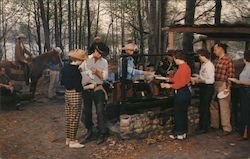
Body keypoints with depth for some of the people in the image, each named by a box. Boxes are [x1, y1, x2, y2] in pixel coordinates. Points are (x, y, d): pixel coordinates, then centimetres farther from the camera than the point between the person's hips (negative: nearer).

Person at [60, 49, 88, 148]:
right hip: (75, 95, -9)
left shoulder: (65, 67, 5)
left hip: (67, 93, 9)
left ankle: (68, 139, 28)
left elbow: (62, 81, 14)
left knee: (68, 117, 16)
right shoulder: (76, 71, -21)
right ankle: (72, 142, 9)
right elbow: (78, 87, -20)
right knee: (74, 118, 1)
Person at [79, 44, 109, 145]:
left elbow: (105, 77, -1)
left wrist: (97, 72, -18)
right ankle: (89, 131, 27)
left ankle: (102, 134, 3)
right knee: (87, 111, 10)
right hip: (86, 89, 2)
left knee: (100, 111, -5)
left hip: (98, 89, -1)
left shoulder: (104, 62, 3)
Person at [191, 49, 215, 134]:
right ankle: (202, 125, 31)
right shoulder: (203, 64, 10)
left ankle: (204, 128, 11)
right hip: (203, 87, 10)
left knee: (205, 108, -1)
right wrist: (194, 79, 8)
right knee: (202, 107, 18)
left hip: (208, 88, -10)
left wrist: (199, 81, -17)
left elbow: (211, 80, -24)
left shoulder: (209, 66, -19)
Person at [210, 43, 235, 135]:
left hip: (223, 85, -8)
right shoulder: (216, 60, 12)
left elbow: (231, 75, -14)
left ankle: (227, 128, 7)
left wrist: (228, 88, -17)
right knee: (213, 105, 16)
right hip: (214, 85, 9)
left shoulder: (228, 60, -12)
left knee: (224, 107, -3)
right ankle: (214, 124, 31)